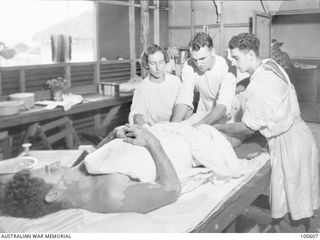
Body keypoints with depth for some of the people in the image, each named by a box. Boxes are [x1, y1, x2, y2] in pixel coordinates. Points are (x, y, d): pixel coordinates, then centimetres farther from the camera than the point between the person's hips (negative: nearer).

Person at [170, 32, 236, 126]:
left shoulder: (226, 67, -24)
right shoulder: (189, 66, -12)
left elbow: (223, 106, -32)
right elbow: (183, 100, -18)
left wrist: (199, 125, -47)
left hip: (226, 116, -2)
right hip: (203, 114, 3)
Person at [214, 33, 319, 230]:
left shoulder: (257, 87, -25)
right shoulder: (271, 65, 1)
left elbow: (248, 128, -16)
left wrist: (219, 127, -6)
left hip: (288, 142, -9)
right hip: (298, 131, 9)